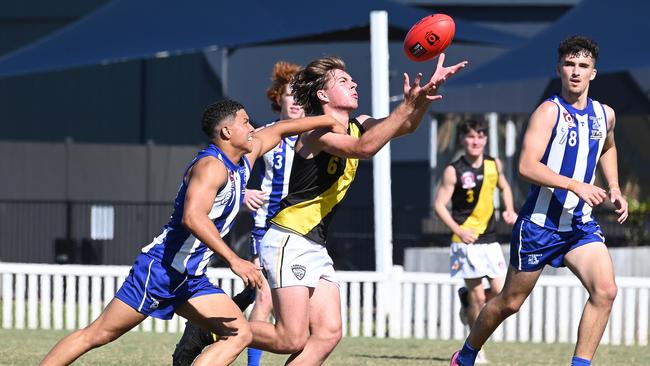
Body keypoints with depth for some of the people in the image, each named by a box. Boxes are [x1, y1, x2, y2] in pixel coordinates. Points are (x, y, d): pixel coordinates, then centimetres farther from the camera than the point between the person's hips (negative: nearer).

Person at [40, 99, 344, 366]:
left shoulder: (243, 160, 9)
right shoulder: (211, 166, -18)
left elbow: (279, 130, 25)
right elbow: (193, 217, -34)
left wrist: (329, 121, 27)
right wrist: (233, 260, -37)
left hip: (191, 279, 9)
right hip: (160, 268, -9)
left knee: (239, 335, -4)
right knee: (97, 335, -5)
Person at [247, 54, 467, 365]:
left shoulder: (357, 125, 13)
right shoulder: (317, 132, -14)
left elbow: (405, 126, 6)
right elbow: (364, 148, -31)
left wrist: (426, 92, -12)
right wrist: (407, 105, -32)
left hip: (316, 246, 9)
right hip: (288, 241, -9)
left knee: (328, 333, -2)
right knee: (292, 340, -14)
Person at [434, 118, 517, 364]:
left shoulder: (494, 165, 6)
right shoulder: (454, 171, -8)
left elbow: (504, 187, 25)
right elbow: (439, 205, -8)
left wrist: (510, 210, 6)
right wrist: (458, 230, -21)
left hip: (490, 240, 5)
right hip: (466, 240, -5)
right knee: (478, 297, -6)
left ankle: (467, 297, 29)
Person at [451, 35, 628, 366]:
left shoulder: (605, 115, 6)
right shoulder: (550, 112, -14)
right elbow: (527, 167, -26)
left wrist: (614, 188, 17)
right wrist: (576, 185, -32)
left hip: (580, 223, 5)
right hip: (539, 223, -5)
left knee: (605, 290, -18)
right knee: (510, 301, 8)